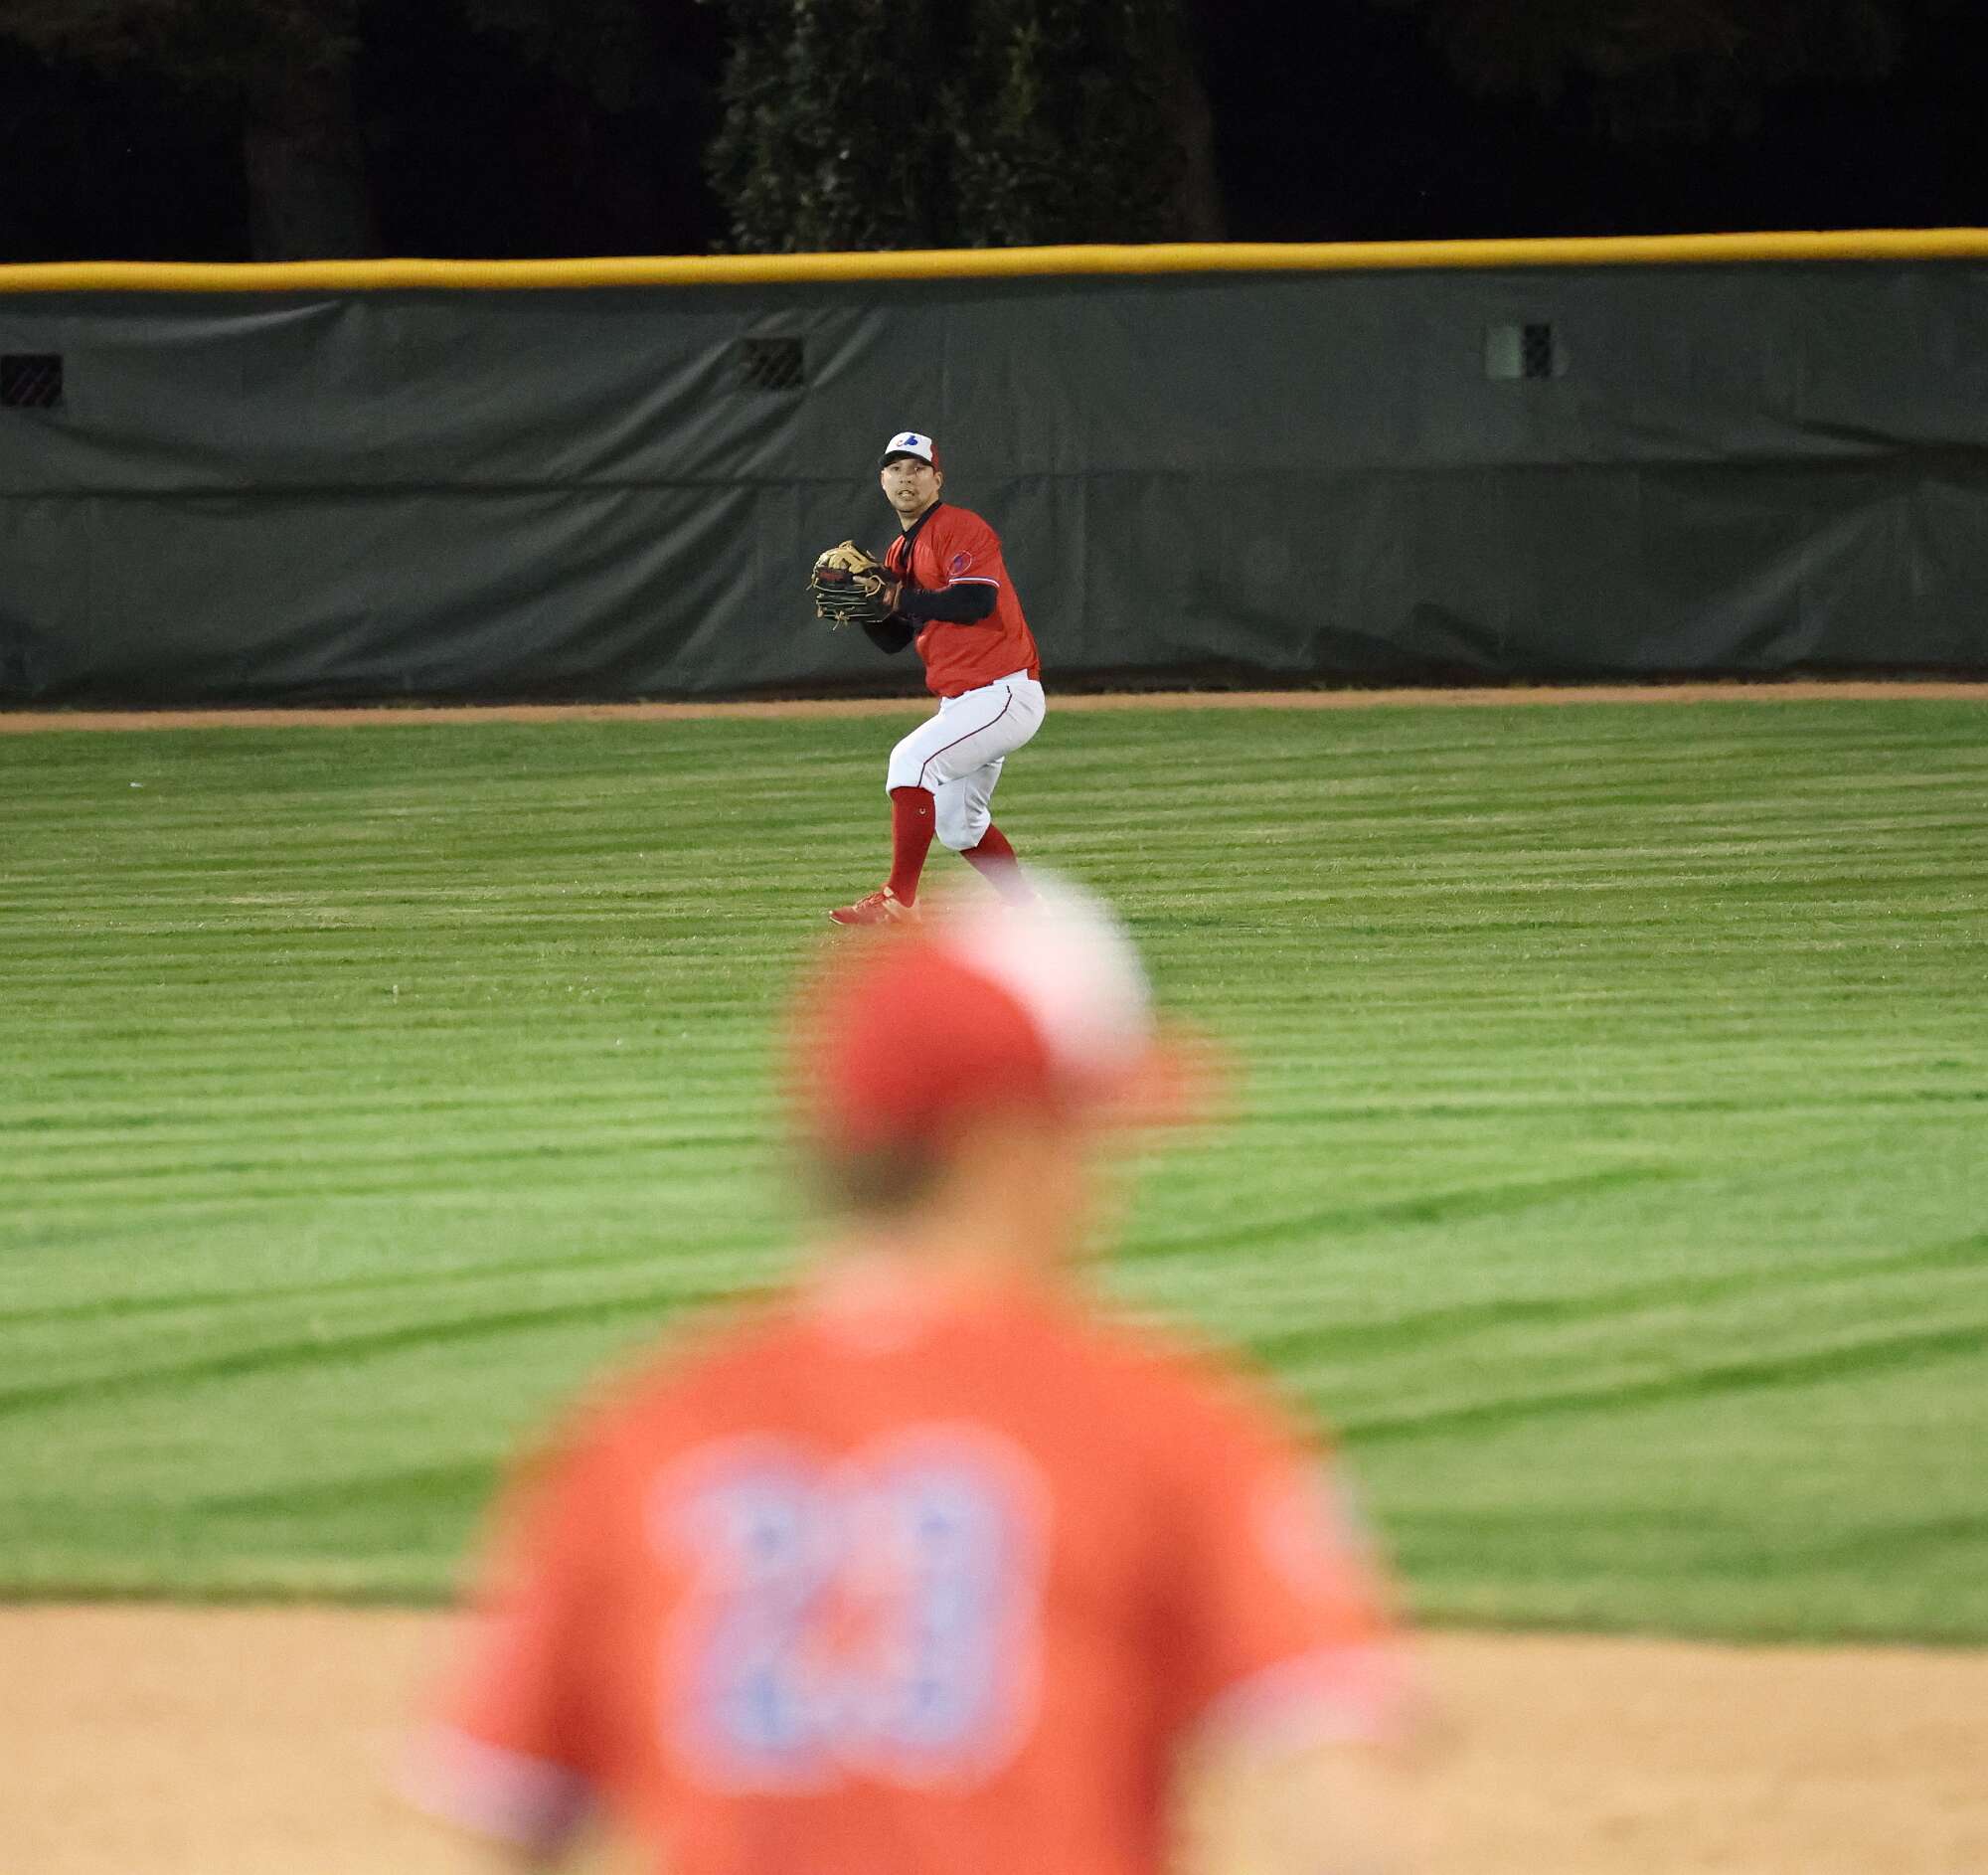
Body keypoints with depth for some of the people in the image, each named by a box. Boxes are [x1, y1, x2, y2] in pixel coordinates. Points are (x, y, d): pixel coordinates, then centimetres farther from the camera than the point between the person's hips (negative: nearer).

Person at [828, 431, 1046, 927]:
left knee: (912, 759, -24)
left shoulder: (961, 529, -10)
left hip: (1004, 694, -10)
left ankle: (898, 900, -24)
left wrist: (897, 597, -20)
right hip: (961, 700, 10)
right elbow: (894, 639, 18)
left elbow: (977, 602, -25)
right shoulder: (900, 553, 17)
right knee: (956, 825, 16)